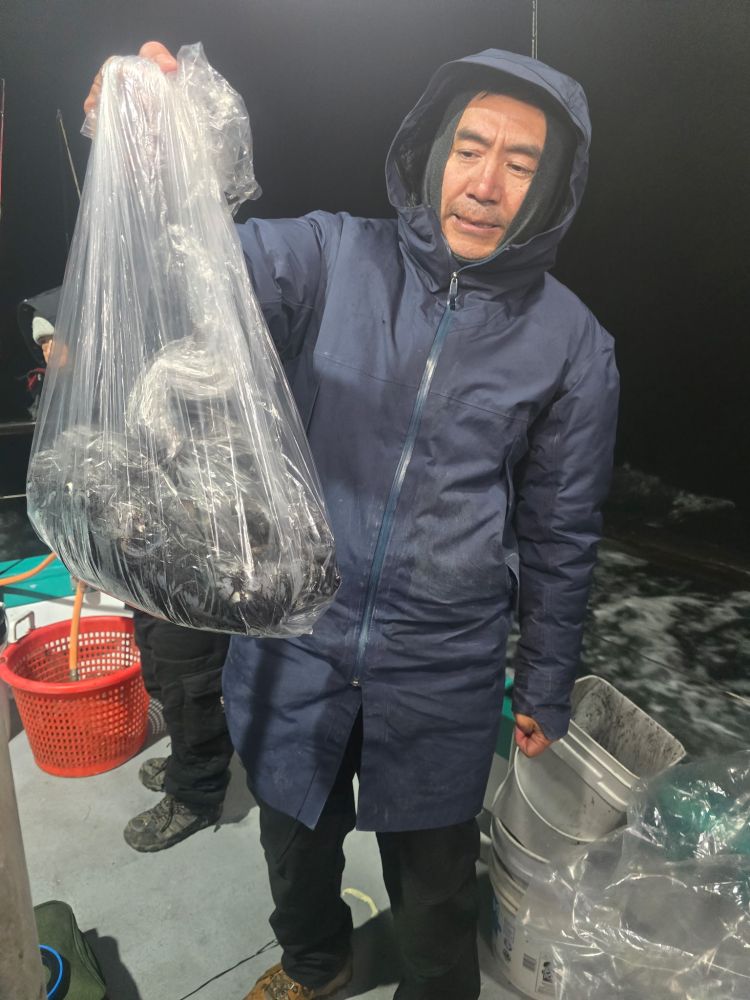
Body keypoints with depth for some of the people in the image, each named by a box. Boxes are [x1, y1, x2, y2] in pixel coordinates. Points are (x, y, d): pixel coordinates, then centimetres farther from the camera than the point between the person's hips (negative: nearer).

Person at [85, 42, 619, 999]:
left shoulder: (571, 345, -6)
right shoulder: (333, 258, -8)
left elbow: (561, 532, 1)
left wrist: (547, 683, 8)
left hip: (440, 676, -1)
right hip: (295, 642, 2)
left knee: (433, 885, 21)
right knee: (296, 845, 27)